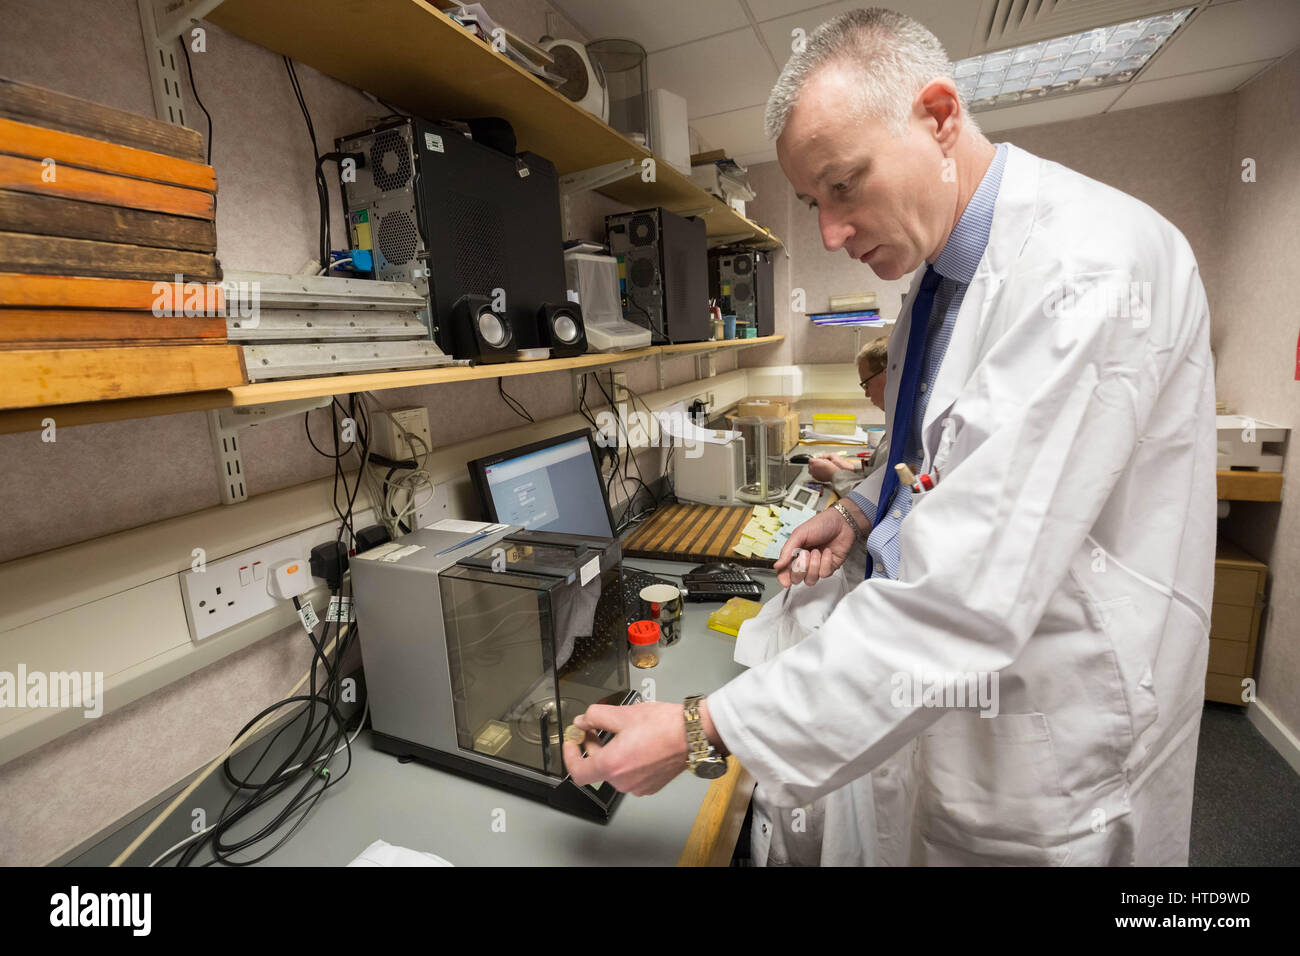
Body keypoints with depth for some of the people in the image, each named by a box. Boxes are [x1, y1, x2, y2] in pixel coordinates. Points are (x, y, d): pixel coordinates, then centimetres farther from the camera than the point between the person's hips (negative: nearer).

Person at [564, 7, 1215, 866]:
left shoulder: (1088, 268, -27)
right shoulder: (943, 271, 3)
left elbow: (965, 596, -33)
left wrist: (702, 732, -29)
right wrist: (861, 513, -1)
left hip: (1047, 762, -7)